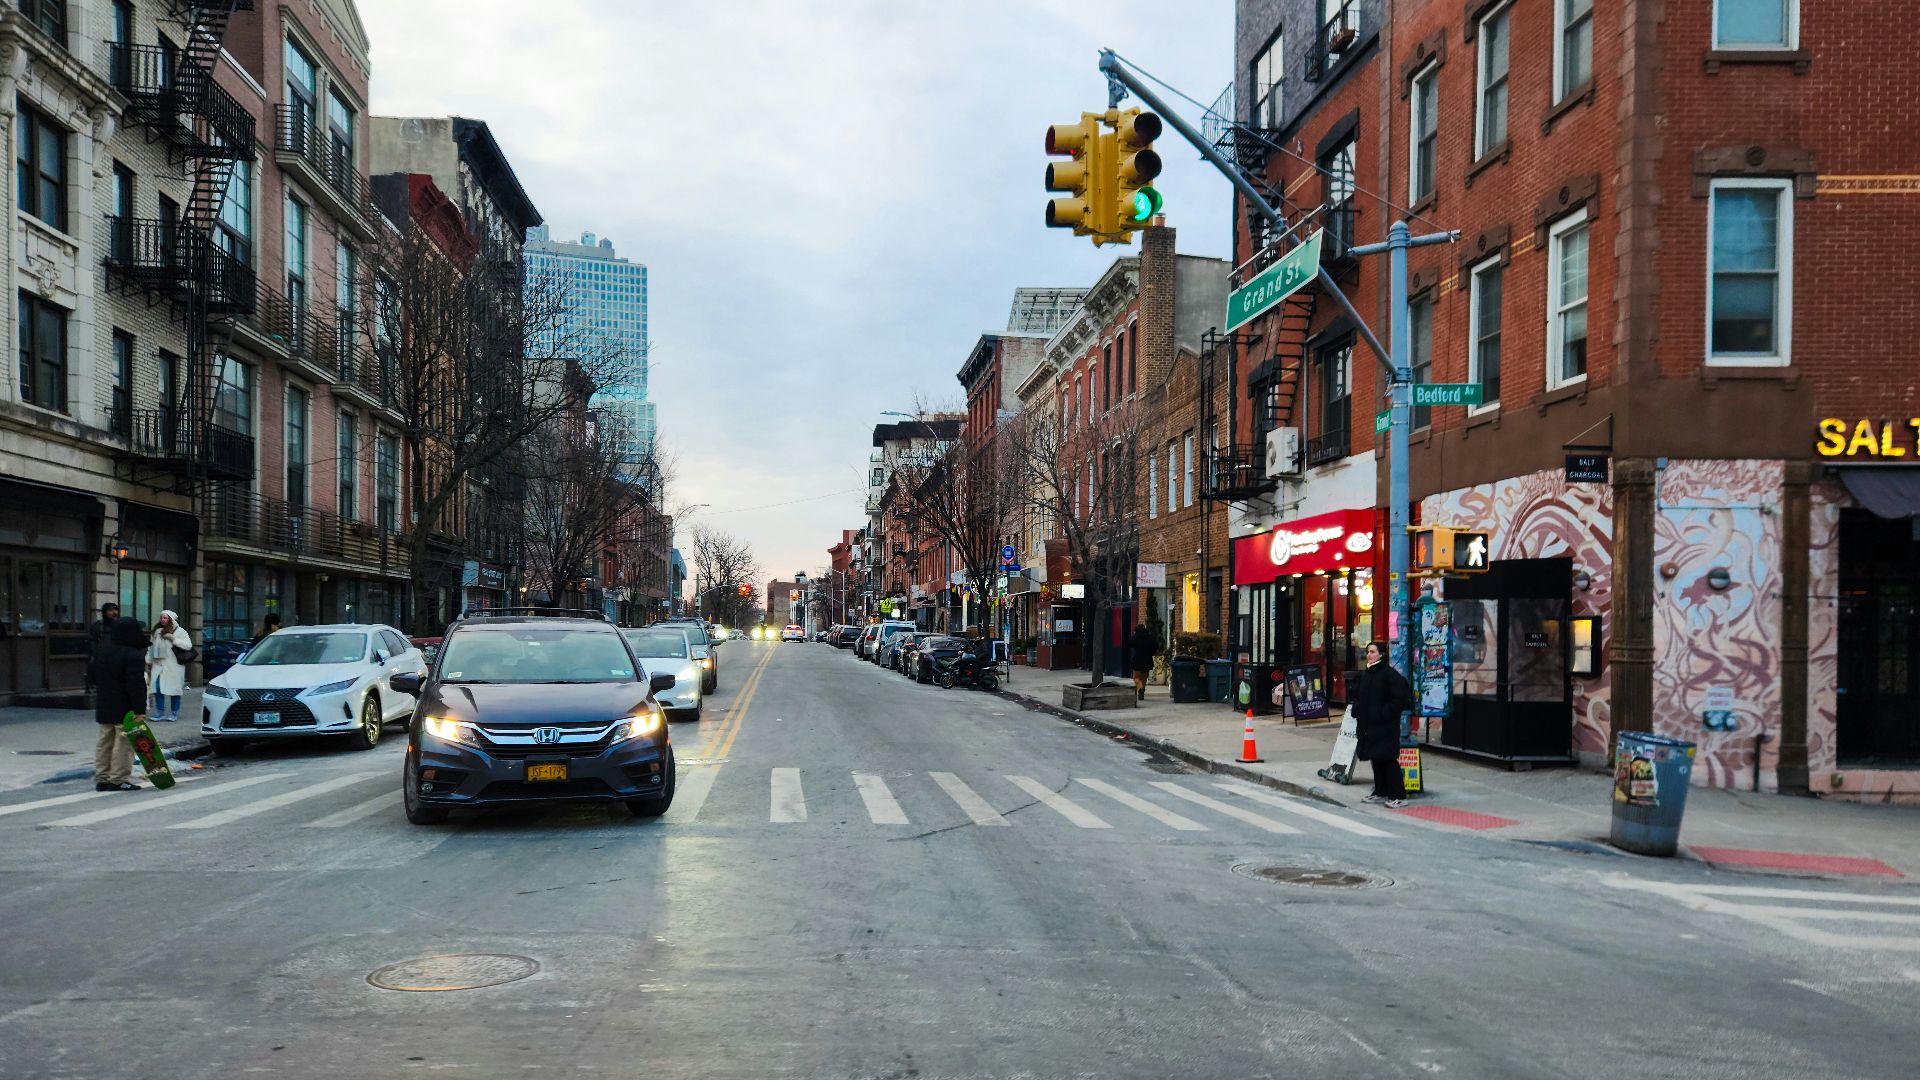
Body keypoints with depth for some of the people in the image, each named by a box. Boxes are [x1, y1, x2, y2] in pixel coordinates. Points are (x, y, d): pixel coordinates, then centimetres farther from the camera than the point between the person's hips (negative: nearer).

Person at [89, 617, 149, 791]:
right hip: (124, 709, -8)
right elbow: (136, 686, -23)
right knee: (124, 744, -2)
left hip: (103, 706, 8)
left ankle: (101, 778, 17)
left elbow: (91, 672, 19)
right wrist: (139, 710, -21)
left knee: (104, 741, 14)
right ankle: (118, 779, -2)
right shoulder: (133, 656, -20)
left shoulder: (101, 650, 7)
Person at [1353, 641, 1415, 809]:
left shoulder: (1389, 674, -13)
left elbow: (1401, 698, -18)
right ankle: (1380, 792, 22)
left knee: (1388, 759, -7)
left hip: (1385, 726, -8)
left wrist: (1384, 712, -18)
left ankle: (1399, 796, -2)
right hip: (1369, 724, 8)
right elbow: (1358, 696, 26)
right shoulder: (1365, 674, 12)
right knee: (1375, 759, 13)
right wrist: (1357, 709, 9)